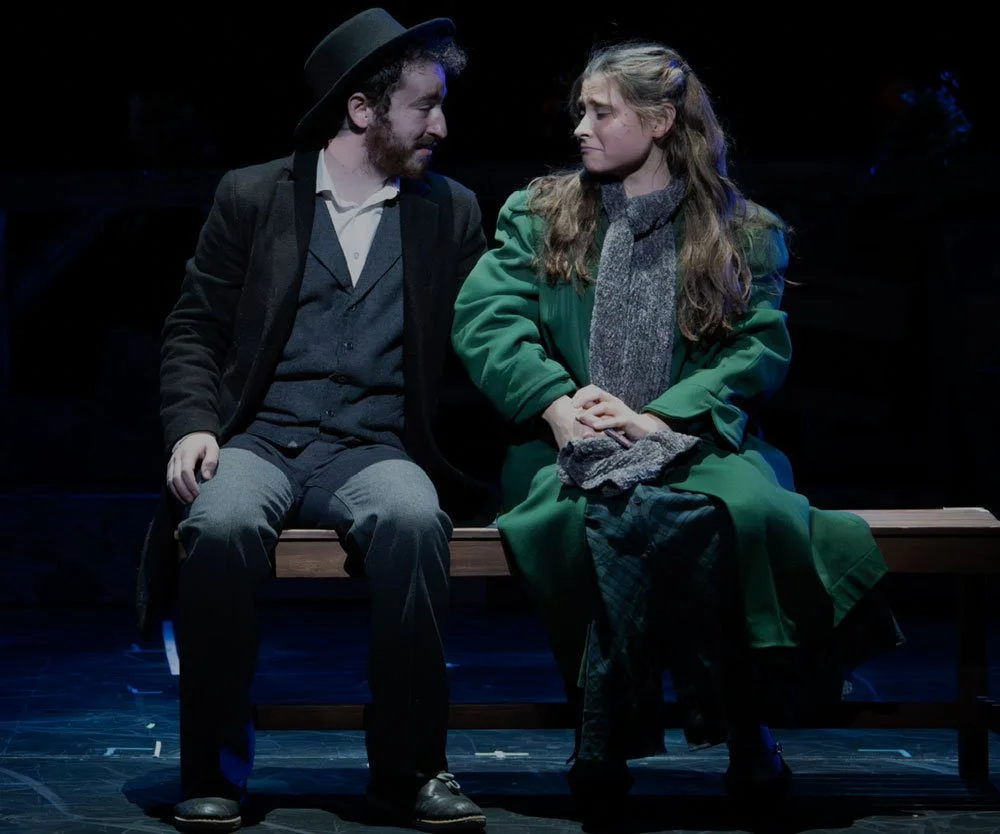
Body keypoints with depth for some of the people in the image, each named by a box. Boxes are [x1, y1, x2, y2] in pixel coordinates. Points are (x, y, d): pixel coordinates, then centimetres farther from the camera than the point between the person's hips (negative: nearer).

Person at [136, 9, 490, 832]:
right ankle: (215, 767, -18)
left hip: (374, 448, 1)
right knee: (222, 523, -35)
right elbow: (194, 329, 9)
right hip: (258, 439, -1)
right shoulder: (252, 195, 9)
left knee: (413, 519, -35)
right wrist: (192, 425, -9)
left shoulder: (451, 212, 14)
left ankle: (410, 765, -21)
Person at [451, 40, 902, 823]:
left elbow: (762, 348, 0)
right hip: (572, 447, 0)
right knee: (615, 511, -37)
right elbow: (484, 317, 3)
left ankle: (747, 728, -20)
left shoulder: (745, 234, 13)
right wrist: (557, 403, -15)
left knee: (745, 504, -36)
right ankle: (605, 738, -26)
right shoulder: (539, 214, 16)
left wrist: (658, 418, -15)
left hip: (693, 442, 0)